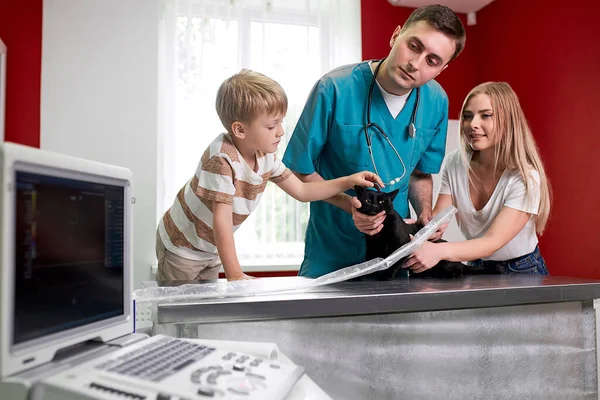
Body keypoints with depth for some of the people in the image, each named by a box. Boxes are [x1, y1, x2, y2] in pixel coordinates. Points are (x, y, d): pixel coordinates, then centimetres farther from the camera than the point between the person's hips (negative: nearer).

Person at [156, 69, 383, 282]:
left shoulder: (266, 156, -9)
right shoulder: (221, 160, -34)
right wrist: (234, 275, -36)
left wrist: (349, 181, -6)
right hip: (182, 248, -7)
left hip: (210, 250, 7)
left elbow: (301, 191, 1)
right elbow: (221, 220, -36)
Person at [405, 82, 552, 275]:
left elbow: (493, 241, -28)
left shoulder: (525, 177, -21)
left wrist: (439, 250, -45)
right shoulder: (455, 163, -7)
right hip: (477, 267, 4)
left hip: (523, 272, -4)